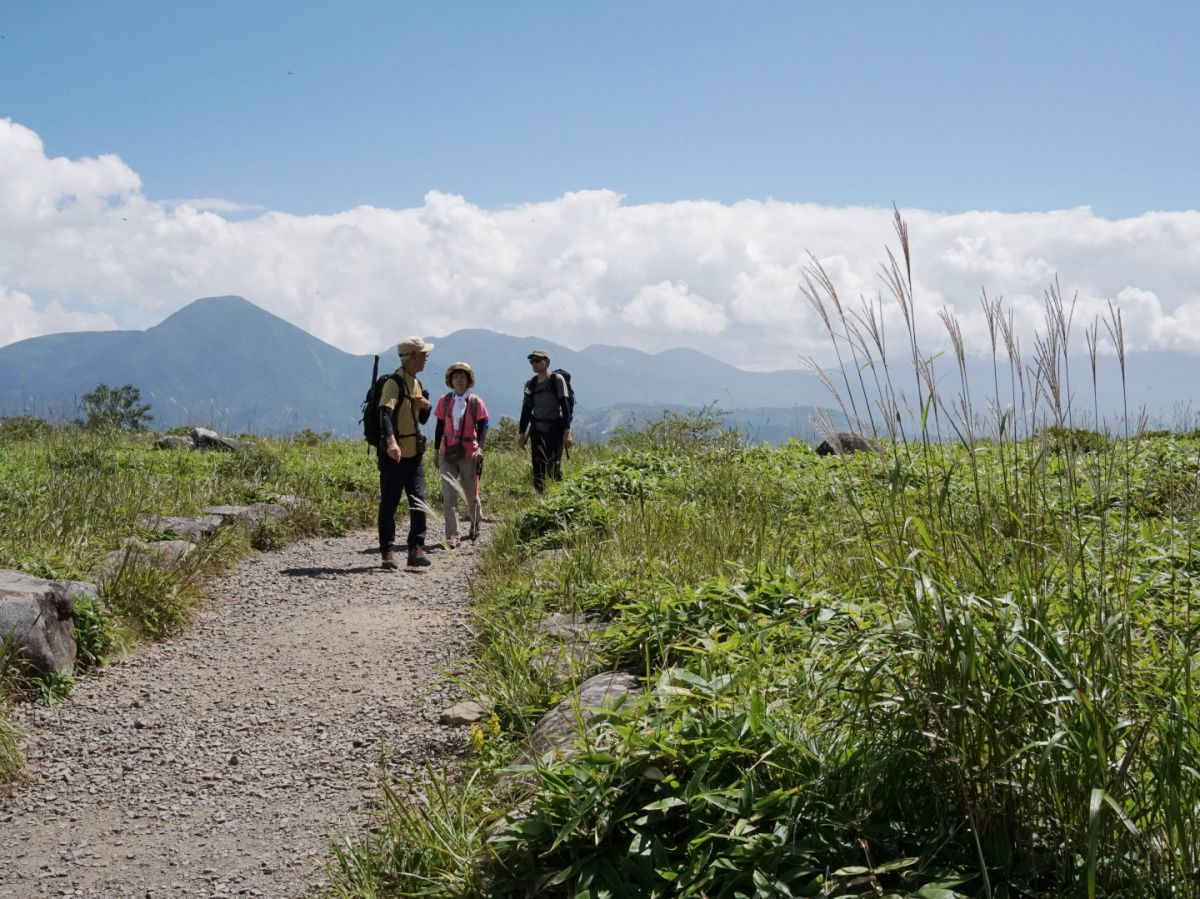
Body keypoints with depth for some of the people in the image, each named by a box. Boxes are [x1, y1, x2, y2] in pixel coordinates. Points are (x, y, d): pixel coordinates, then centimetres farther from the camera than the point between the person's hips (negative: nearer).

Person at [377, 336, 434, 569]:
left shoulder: (417, 383, 15)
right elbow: (385, 413, -29)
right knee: (389, 505, 1)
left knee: (419, 502, -1)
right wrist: (391, 441, -44)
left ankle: (416, 550, 1)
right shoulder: (394, 383, -13)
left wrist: (425, 406, 0)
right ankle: (387, 552, 7)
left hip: (414, 453, 7)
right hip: (393, 454, -7)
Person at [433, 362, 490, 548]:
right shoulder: (444, 401, 5)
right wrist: (437, 451, 9)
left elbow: (482, 426, -1)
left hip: (469, 454, -1)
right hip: (448, 454, 1)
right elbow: (440, 427, 10)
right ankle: (451, 537, -8)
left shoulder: (475, 401, -1)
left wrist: (479, 448, -13)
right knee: (448, 495, -7)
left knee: (471, 493, 11)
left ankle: (475, 527, 36)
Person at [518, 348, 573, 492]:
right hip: (537, 430, 4)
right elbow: (526, 409, 13)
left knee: (554, 468, -6)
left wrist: (567, 431, -17)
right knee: (538, 469, 0)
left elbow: (565, 406, -10)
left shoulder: (557, 380, -5)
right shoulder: (530, 384, 9)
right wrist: (521, 433, 10)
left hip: (555, 430, -4)